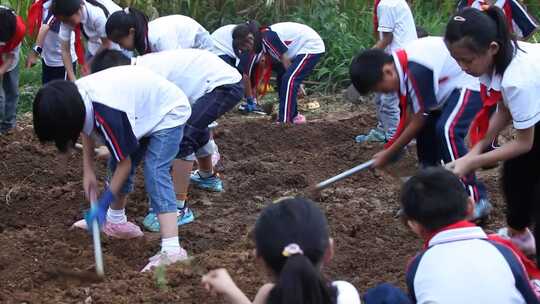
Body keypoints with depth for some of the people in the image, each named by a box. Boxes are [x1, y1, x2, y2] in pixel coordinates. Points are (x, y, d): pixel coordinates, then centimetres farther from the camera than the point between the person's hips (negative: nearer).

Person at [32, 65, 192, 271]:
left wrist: (103, 205, -20)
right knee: (117, 164, 12)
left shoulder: (107, 114, -38)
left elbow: (125, 161, -25)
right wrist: (88, 171, 1)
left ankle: (171, 250, -29)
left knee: (155, 173, -21)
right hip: (143, 109, 9)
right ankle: (116, 221, 34)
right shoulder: (75, 95, -15)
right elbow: (87, 131, 7)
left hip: (168, 113, -9)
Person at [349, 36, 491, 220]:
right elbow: (410, 116, 8)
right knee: (427, 129, 11)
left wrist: (388, 153, -8)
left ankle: (476, 200, -19)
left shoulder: (417, 71, -30)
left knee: (447, 130, -25)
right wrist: (391, 149, 9)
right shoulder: (402, 67, -2)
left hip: (473, 82, -11)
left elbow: (418, 120, -18)